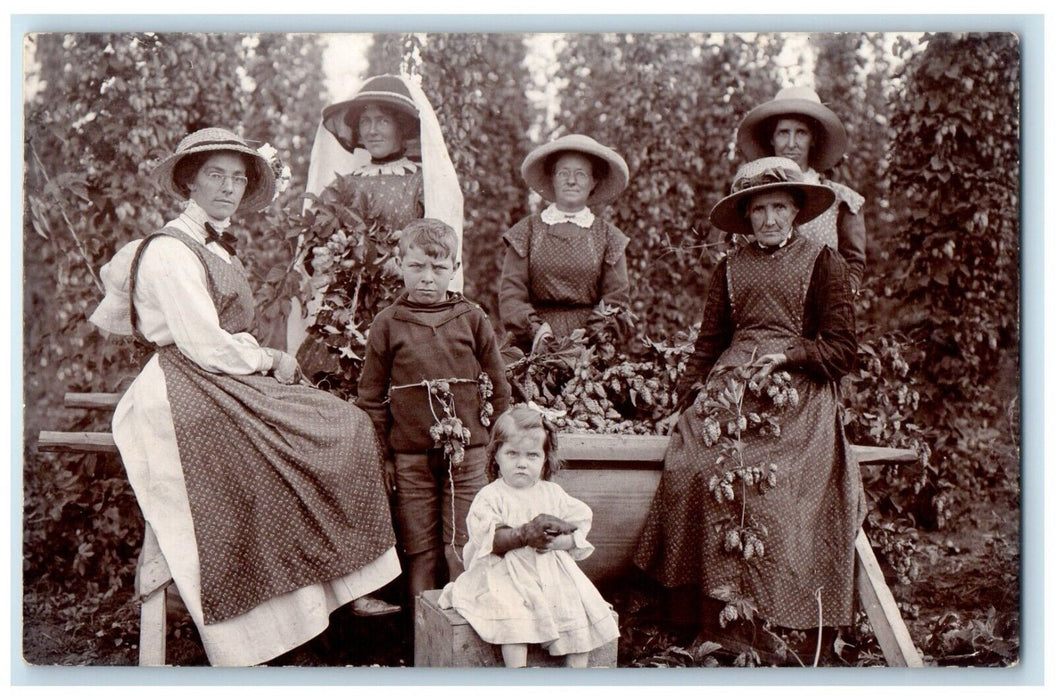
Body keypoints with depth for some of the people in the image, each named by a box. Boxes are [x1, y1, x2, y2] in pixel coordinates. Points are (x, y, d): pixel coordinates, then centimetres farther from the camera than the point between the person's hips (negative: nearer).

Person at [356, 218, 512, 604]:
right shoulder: (386, 324, 2)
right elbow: (371, 396, 5)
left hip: (467, 454, 0)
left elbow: (498, 386, 9)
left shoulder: (472, 318, 4)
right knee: (419, 550, 8)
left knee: (464, 549, 3)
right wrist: (381, 455, 3)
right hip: (410, 458, 0)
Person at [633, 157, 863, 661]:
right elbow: (708, 344, 17)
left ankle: (774, 632, -14)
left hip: (797, 397, -2)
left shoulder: (822, 262, 10)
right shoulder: (730, 269, 20)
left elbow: (842, 349, 4)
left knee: (776, 486, -27)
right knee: (693, 467, -23)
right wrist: (686, 399, 5)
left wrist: (786, 354, -10)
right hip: (729, 391, 3)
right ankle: (716, 628, -16)